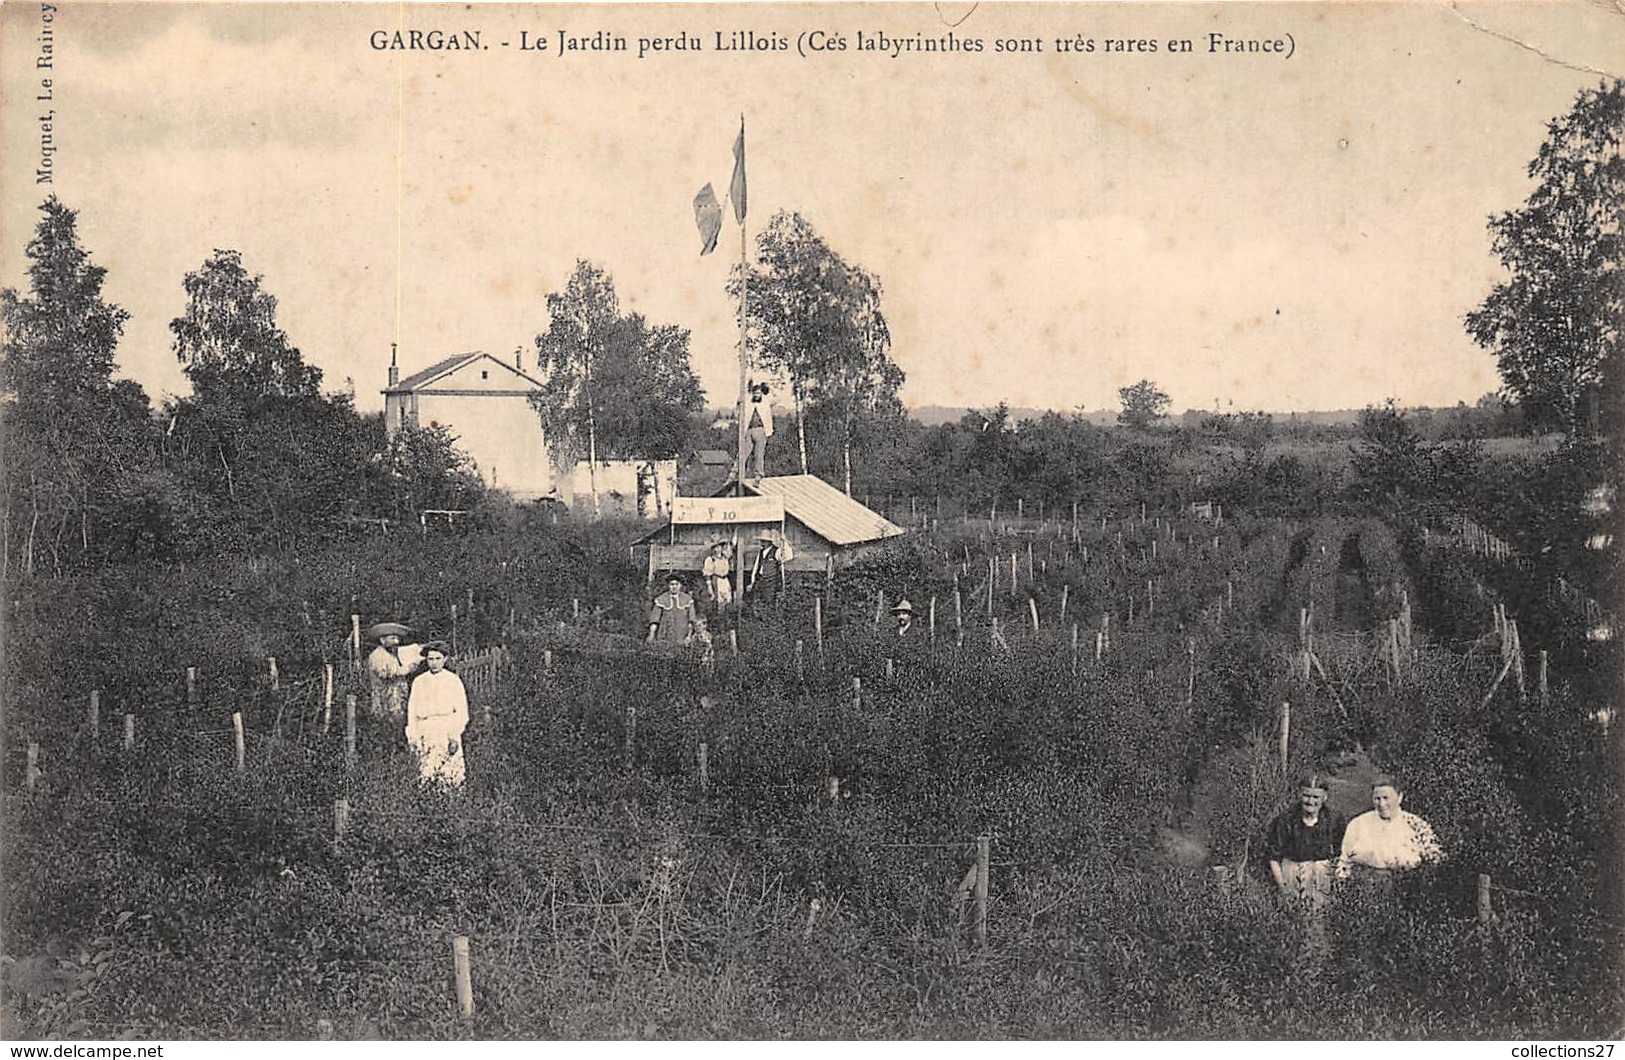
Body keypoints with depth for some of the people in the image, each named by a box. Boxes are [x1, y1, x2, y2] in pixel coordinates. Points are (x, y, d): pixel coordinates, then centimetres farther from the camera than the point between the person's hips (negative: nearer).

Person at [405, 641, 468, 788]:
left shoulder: (453, 680, 6)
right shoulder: (418, 682, 14)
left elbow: (462, 710, 2)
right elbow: (412, 710, 14)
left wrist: (455, 735, -8)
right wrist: (413, 735, 5)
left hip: (448, 730, -2)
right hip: (425, 731, 2)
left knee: (451, 775, -13)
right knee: (426, 776, -6)